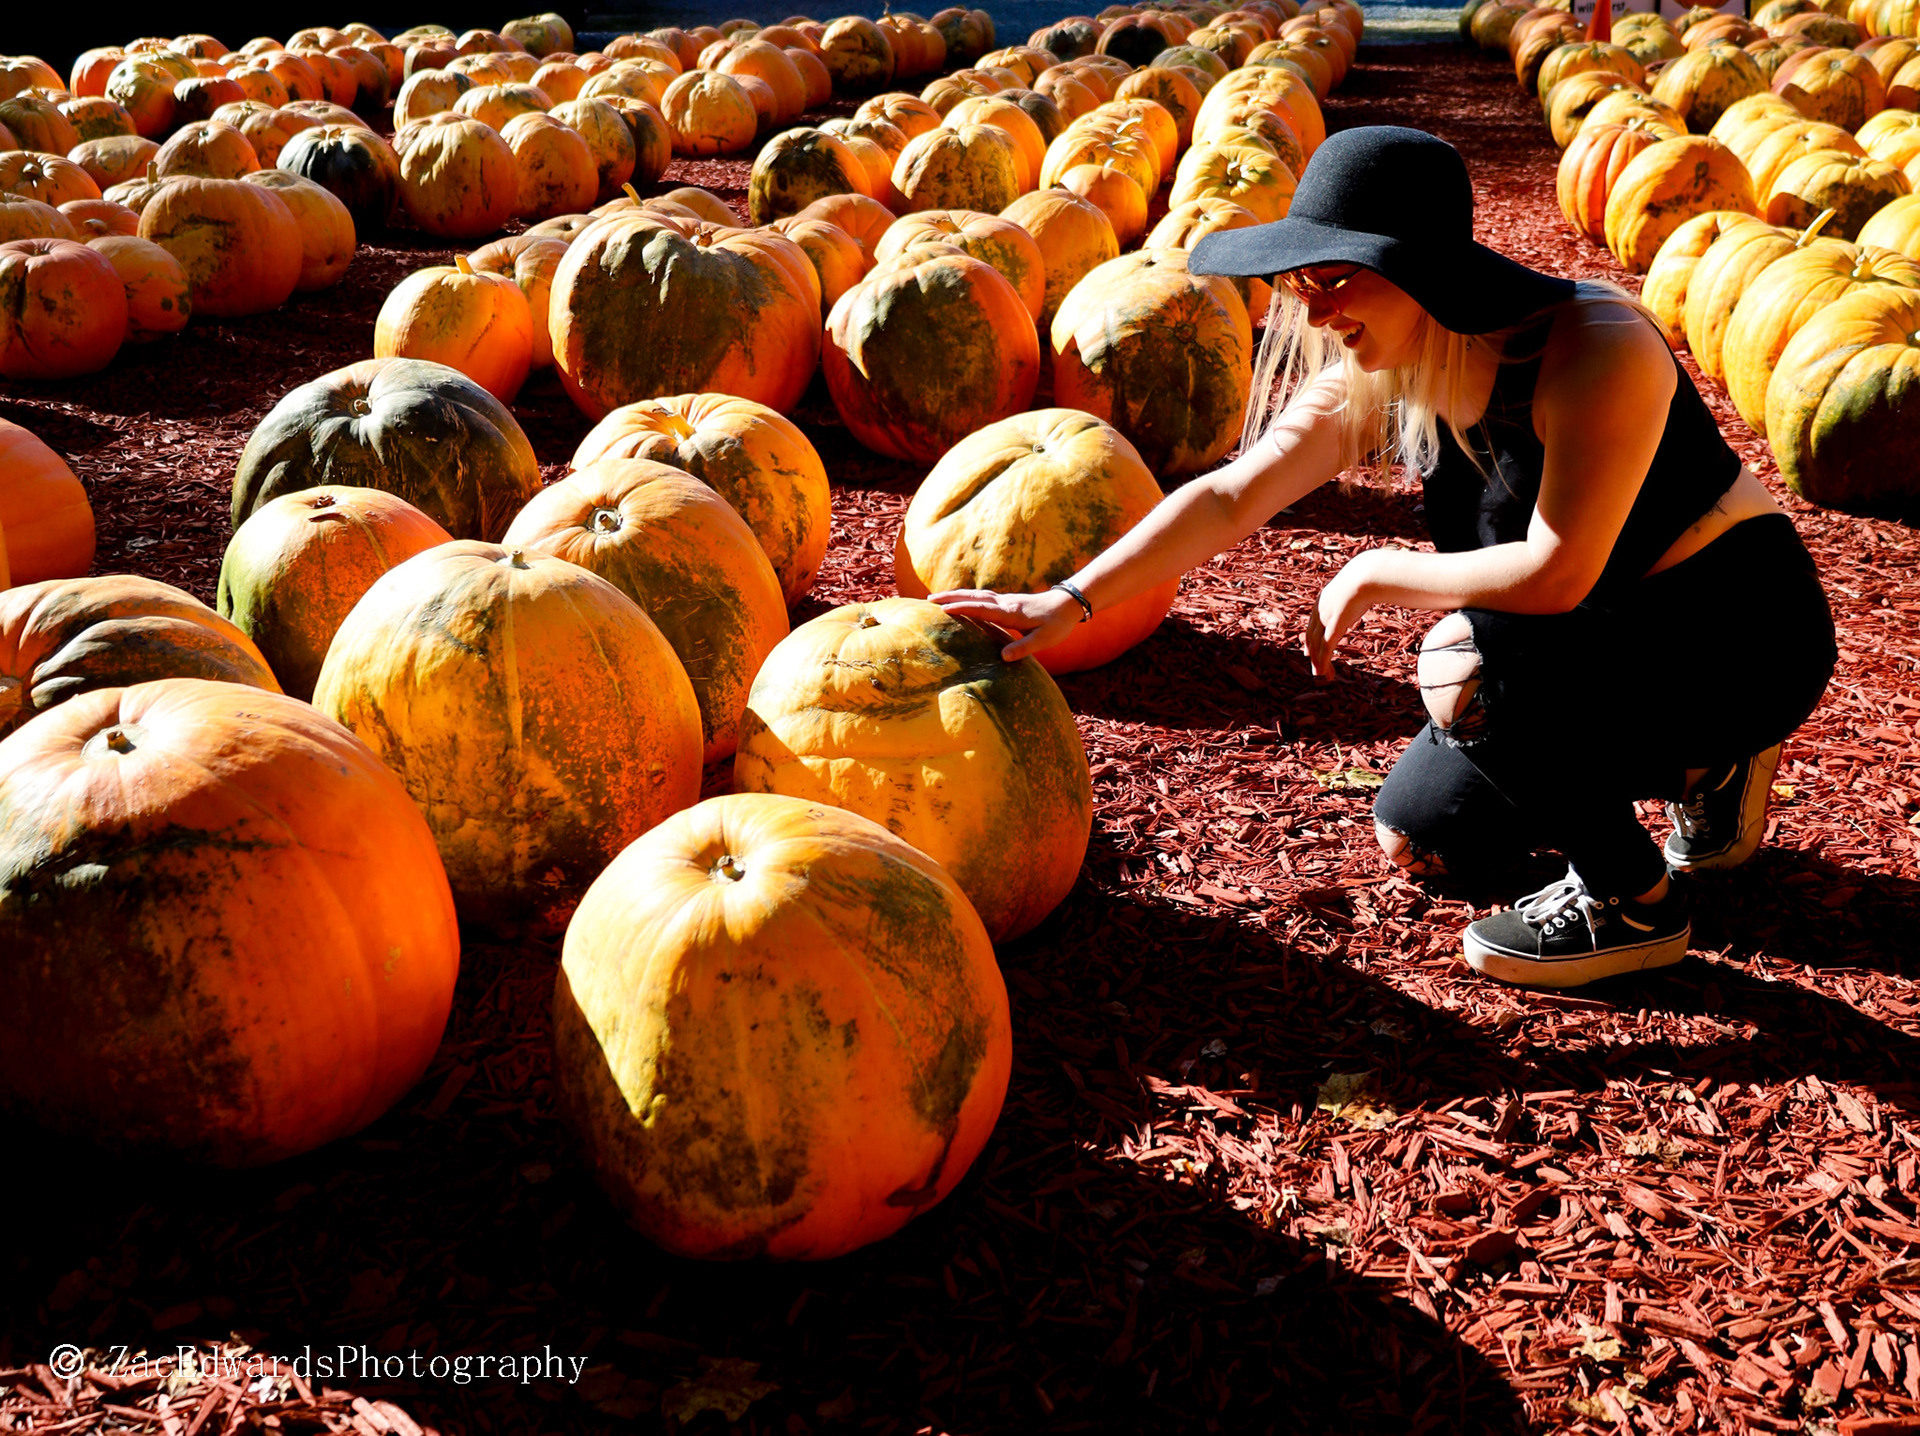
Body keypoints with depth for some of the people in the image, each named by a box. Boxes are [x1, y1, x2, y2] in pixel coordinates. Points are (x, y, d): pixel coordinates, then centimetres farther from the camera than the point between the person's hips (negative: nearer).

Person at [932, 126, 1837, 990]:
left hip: (1742, 633, -8)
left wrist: (1373, 576, -21)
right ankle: (1702, 774, 20)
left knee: (1467, 668, -33)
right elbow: (1228, 498, -13)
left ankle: (1633, 904, -8)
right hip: (1604, 636, 8)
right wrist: (1071, 600, -22)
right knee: (1418, 840, 7)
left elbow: (1553, 576, -34)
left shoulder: (1595, 349, -30)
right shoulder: (1371, 384, -9)